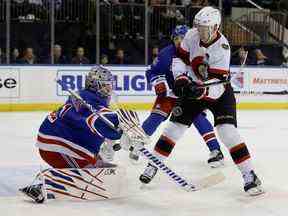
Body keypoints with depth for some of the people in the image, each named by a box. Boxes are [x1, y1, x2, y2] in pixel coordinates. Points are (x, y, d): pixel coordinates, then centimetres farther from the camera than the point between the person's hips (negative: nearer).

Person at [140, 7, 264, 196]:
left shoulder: (222, 48, -28)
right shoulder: (192, 35, -14)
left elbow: (217, 83, -32)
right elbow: (181, 58, 0)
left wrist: (201, 91, -48)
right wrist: (182, 79, -16)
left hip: (219, 91, -4)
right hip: (194, 88, 5)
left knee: (227, 130, -18)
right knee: (175, 125, 1)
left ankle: (249, 175, -14)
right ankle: (155, 164, 16)